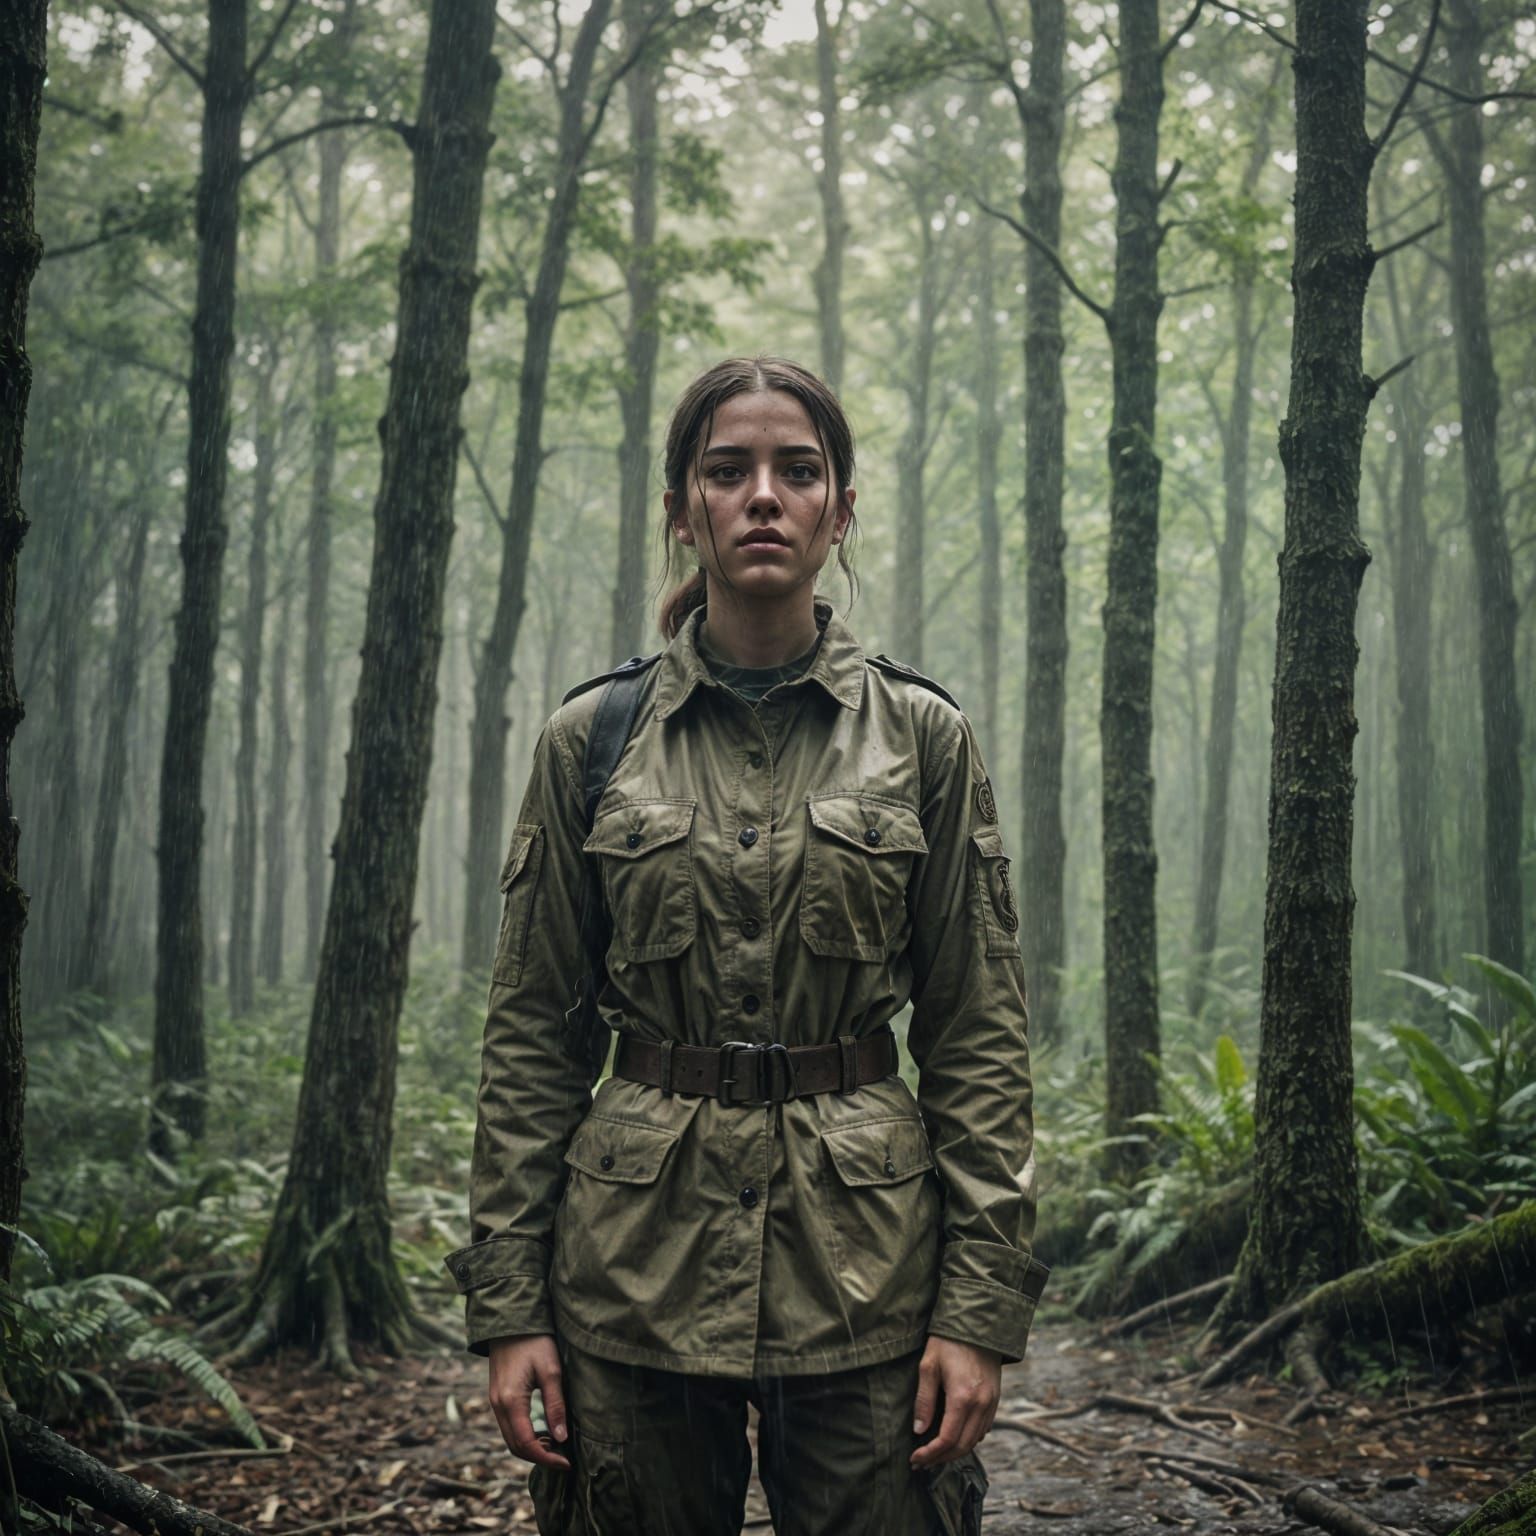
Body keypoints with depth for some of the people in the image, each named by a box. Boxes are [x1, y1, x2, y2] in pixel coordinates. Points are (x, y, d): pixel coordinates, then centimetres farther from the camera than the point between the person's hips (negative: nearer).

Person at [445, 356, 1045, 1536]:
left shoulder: (924, 737, 1)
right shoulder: (592, 739, 1)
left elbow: (980, 1034, 1)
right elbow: (531, 1030, 3)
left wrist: (983, 1306, -5)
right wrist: (507, 1302, -1)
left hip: (864, 1251, 0)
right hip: (638, 1250, 1)